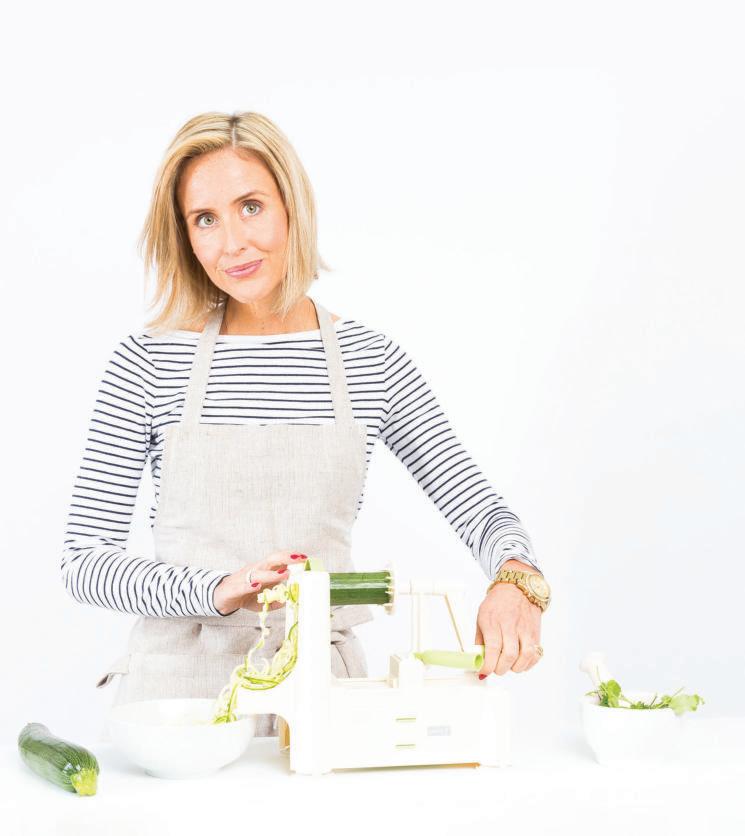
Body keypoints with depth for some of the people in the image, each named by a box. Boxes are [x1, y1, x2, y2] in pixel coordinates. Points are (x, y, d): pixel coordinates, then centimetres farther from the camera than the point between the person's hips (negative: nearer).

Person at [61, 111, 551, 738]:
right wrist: (216, 590, -18)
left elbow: (480, 510, 4)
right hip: (182, 681, -1)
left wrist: (514, 576, -18)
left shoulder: (373, 362, 4)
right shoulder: (148, 364, -1)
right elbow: (84, 558, -2)